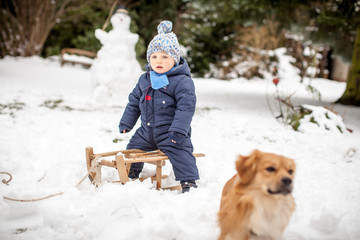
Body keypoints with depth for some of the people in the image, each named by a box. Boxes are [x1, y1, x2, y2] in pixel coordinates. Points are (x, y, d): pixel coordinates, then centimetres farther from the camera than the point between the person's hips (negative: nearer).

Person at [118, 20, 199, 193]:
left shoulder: (182, 81, -15)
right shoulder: (144, 79, 7)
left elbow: (186, 107, -20)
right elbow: (134, 101, 17)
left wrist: (178, 131, -26)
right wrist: (126, 122, 17)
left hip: (171, 132, -7)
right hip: (147, 131, 7)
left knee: (180, 154, -18)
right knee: (133, 148, 19)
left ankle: (189, 181, -5)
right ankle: (130, 173, 41)